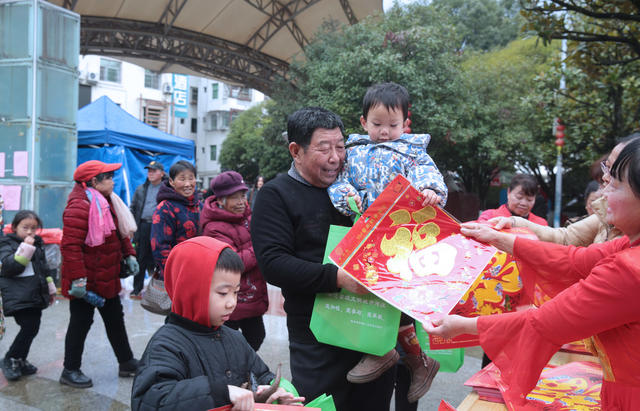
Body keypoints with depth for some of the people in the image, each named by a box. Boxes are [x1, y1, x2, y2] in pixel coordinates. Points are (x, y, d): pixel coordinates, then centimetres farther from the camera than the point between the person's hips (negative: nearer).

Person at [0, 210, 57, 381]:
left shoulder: (38, 244, 16)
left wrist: (50, 289, 26)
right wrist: (25, 249, -25)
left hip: (35, 296, 7)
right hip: (18, 297, -7)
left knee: (33, 328, 9)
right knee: (29, 328, -13)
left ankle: (20, 360, 25)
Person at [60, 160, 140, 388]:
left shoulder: (105, 202, 10)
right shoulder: (79, 206, -22)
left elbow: (119, 232, 21)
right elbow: (70, 245, -27)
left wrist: (128, 254, 11)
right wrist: (77, 279, -29)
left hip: (106, 278, 10)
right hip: (85, 281, -10)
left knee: (115, 319, 18)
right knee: (81, 323, 5)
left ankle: (126, 363, 31)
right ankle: (70, 371, 22)